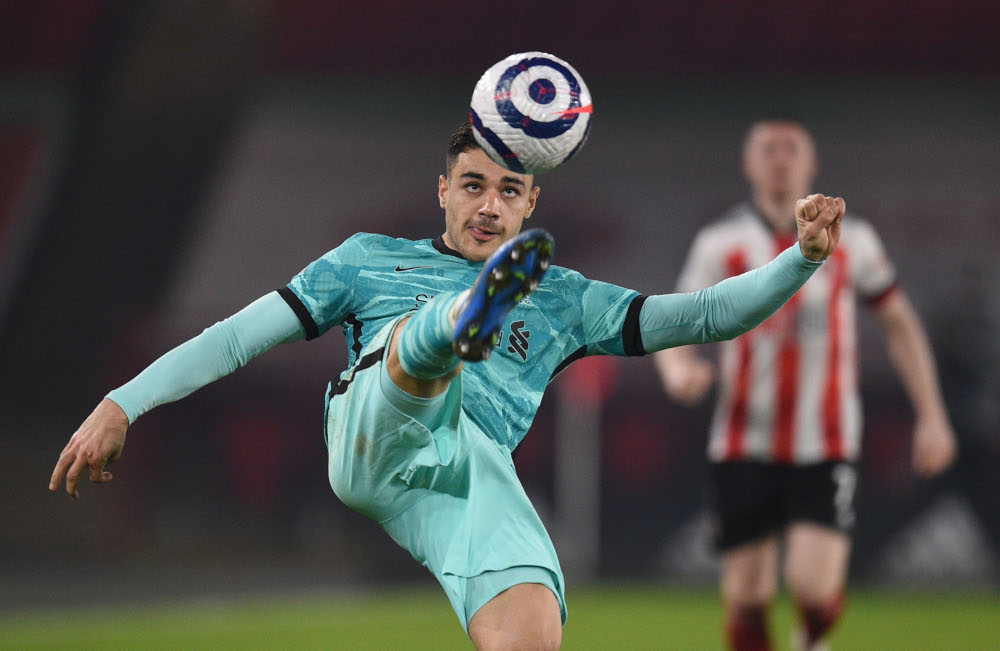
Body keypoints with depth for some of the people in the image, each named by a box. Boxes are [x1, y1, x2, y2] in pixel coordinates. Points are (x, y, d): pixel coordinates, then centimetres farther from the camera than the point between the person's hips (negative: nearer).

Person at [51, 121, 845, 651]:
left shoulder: (565, 300, 30)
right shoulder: (373, 260, 28)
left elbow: (704, 315, 24)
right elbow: (240, 335, 23)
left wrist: (803, 258, 9)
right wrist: (122, 405, 14)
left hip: (478, 470, 1)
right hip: (370, 439, -1)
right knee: (429, 331, -33)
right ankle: (469, 318, -71)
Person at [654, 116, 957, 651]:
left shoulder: (850, 240, 6)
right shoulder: (722, 243, 2)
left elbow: (899, 323, 14)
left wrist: (931, 416, 7)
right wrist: (678, 370, -26)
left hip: (826, 447, 0)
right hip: (745, 449, 0)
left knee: (814, 587, -15)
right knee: (747, 597, -1)